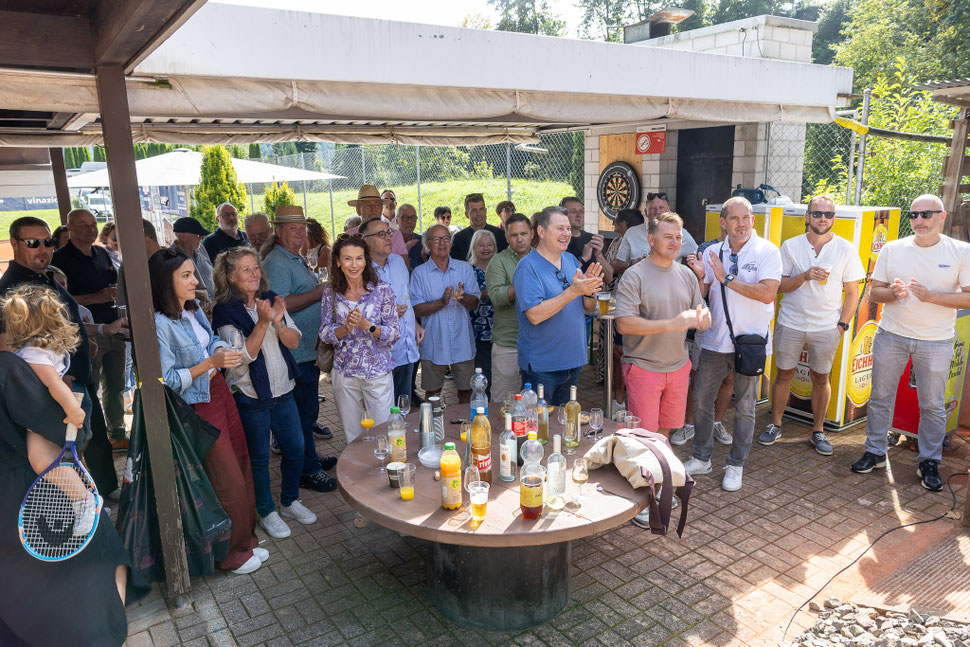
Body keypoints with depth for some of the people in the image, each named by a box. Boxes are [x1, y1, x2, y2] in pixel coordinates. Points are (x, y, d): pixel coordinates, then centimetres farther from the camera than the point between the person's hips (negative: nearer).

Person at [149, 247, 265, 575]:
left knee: (242, 470, 16)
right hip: (199, 407, -8)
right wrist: (211, 362, -24)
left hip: (220, 394, 8)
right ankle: (232, 554, 24)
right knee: (229, 483, 2)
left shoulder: (194, 308, 4)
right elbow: (167, 381, -20)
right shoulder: (160, 324, -20)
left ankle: (245, 541, 34)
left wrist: (222, 350, -6)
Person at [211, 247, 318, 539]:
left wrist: (278, 322, -21)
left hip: (283, 390, 5)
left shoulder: (271, 299, 2)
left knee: (295, 449, 13)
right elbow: (245, 354, -20)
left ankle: (290, 502, 34)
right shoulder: (225, 312, -13)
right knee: (258, 457, 9)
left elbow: (294, 341, -2)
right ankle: (267, 512, 29)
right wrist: (262, 322, -30)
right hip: (250, 397, -5)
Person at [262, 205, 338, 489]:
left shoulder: (296, 259, 17)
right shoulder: (277, 263, -16)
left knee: (307, 409, 20)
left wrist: (321, 290, 13)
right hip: (296, 352, -11)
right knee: (303, 411, -2)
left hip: (309, 348, 11)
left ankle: (309, 458, 33)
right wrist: (318, 293, -21)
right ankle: (307, 471, 9)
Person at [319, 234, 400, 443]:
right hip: (344, 373, 2)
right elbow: (324, 333, 1)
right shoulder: (330, 292, 1)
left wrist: (367, 325, -22)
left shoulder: (382, 290, -7)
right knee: (353, 437, 14)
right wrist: (345, 328, -18)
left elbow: (394, 333, -6)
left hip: (378, 372, -2)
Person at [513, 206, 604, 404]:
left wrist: (588, 290, -13)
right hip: (541, 366, -7)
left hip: (573, 362, 7)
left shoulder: (571, 260, 8)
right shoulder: (528, 266, -14)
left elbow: (589, 308, 10)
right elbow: (534, 315, -24)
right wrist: (573, 291, -26)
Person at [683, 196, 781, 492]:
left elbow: (767, 293, -20)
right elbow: (700, 295, 7)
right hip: (714, 342, 4)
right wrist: (700, 276, -14)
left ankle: (736, 465, 24)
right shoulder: (712, 253, 6)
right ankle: (702, 458, 27)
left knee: (744, 408, 7)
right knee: (701, 400, 10)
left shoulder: (767, 251, -7)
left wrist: (727, 278, -20)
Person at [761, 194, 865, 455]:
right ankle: (775, 425, 22)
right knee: (784, 374, 8)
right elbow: (779, 286, -2)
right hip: (790, 323, 0)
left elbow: (852, 292, 3)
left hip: (827, 327, 0)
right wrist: (805, 276, -19)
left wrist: (842, 324, -4)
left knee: (821, 378, 9)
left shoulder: (846, 249, -1)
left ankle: (818, 431, 23)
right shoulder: (790, 246, 0)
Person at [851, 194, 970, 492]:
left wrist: (930, 295, -21)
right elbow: (874, 291, 5)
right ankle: (875, 451, 24)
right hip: (891, 336, 2)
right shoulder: (892, 249, 2)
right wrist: (893, 293, -16)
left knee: (932, 405, 7)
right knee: (880, 397, 9)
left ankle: (929, 462, 23)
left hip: (936, 342, -2)